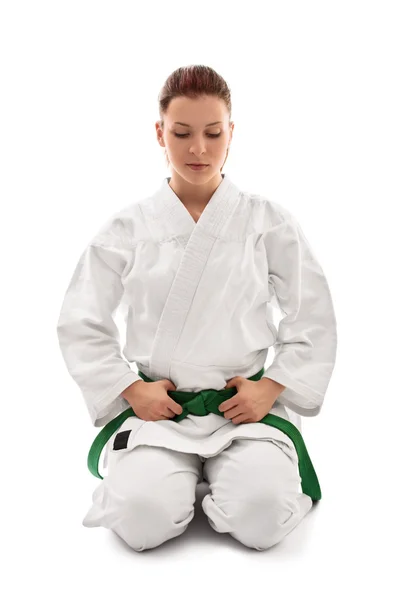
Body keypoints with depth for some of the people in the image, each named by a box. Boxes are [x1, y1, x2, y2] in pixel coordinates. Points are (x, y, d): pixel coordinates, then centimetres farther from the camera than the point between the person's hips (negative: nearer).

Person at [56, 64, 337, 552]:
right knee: (144, 517, -22)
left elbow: (313, 320, 4)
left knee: (260, 517, -22)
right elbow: (80, 324, 5)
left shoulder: (269, 222, 0)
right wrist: (132, 390, -5)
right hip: (158, 407, 0)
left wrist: (269, 387, -7)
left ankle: (223, 473, 13)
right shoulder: (127, 227, 1)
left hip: (247, 403, 0)